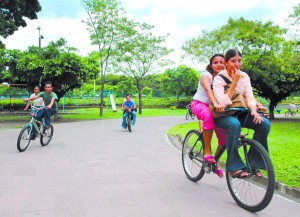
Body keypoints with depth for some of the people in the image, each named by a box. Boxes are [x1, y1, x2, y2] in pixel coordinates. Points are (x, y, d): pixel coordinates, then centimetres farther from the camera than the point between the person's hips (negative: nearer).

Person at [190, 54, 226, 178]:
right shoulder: (205, 75, -15)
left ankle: (215, 162, 16)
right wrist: (215, 104, -54)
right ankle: (207, 151, -30)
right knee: (208, 115, -40)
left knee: (224, 137, -7)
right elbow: (208, 90, -35)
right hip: (199, 104, -5)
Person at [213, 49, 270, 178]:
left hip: (239, 112, 5)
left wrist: (253, 110, -24)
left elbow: (250, 97, -3)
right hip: (222, 114, -5)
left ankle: (253, 163, -11)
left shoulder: (244, 76, 1)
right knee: (234, 124, -39)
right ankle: (234, 167, -30)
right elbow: (223, 103, -26)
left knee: (264, 123, -21)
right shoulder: (219, 78, -15)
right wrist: (234, 81, -25)